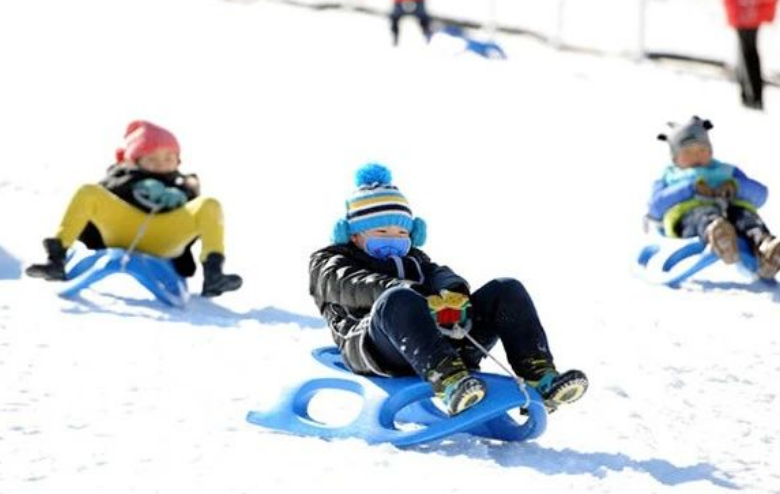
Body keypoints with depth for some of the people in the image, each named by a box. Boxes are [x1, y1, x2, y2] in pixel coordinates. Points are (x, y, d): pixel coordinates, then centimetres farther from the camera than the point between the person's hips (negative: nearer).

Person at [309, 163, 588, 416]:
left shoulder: (413, 259, 39)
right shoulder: (328, 263, 22)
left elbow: (438, 274, 14)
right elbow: (354, 285, -4)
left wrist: (454, 292, -15)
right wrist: (418, 297, -23)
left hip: (443, 340, 5)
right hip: (374, 350, -5)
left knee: (508, 291, -9)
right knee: (397, 301, -39)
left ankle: (539, 375, -30)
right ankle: (447, 380, -60)